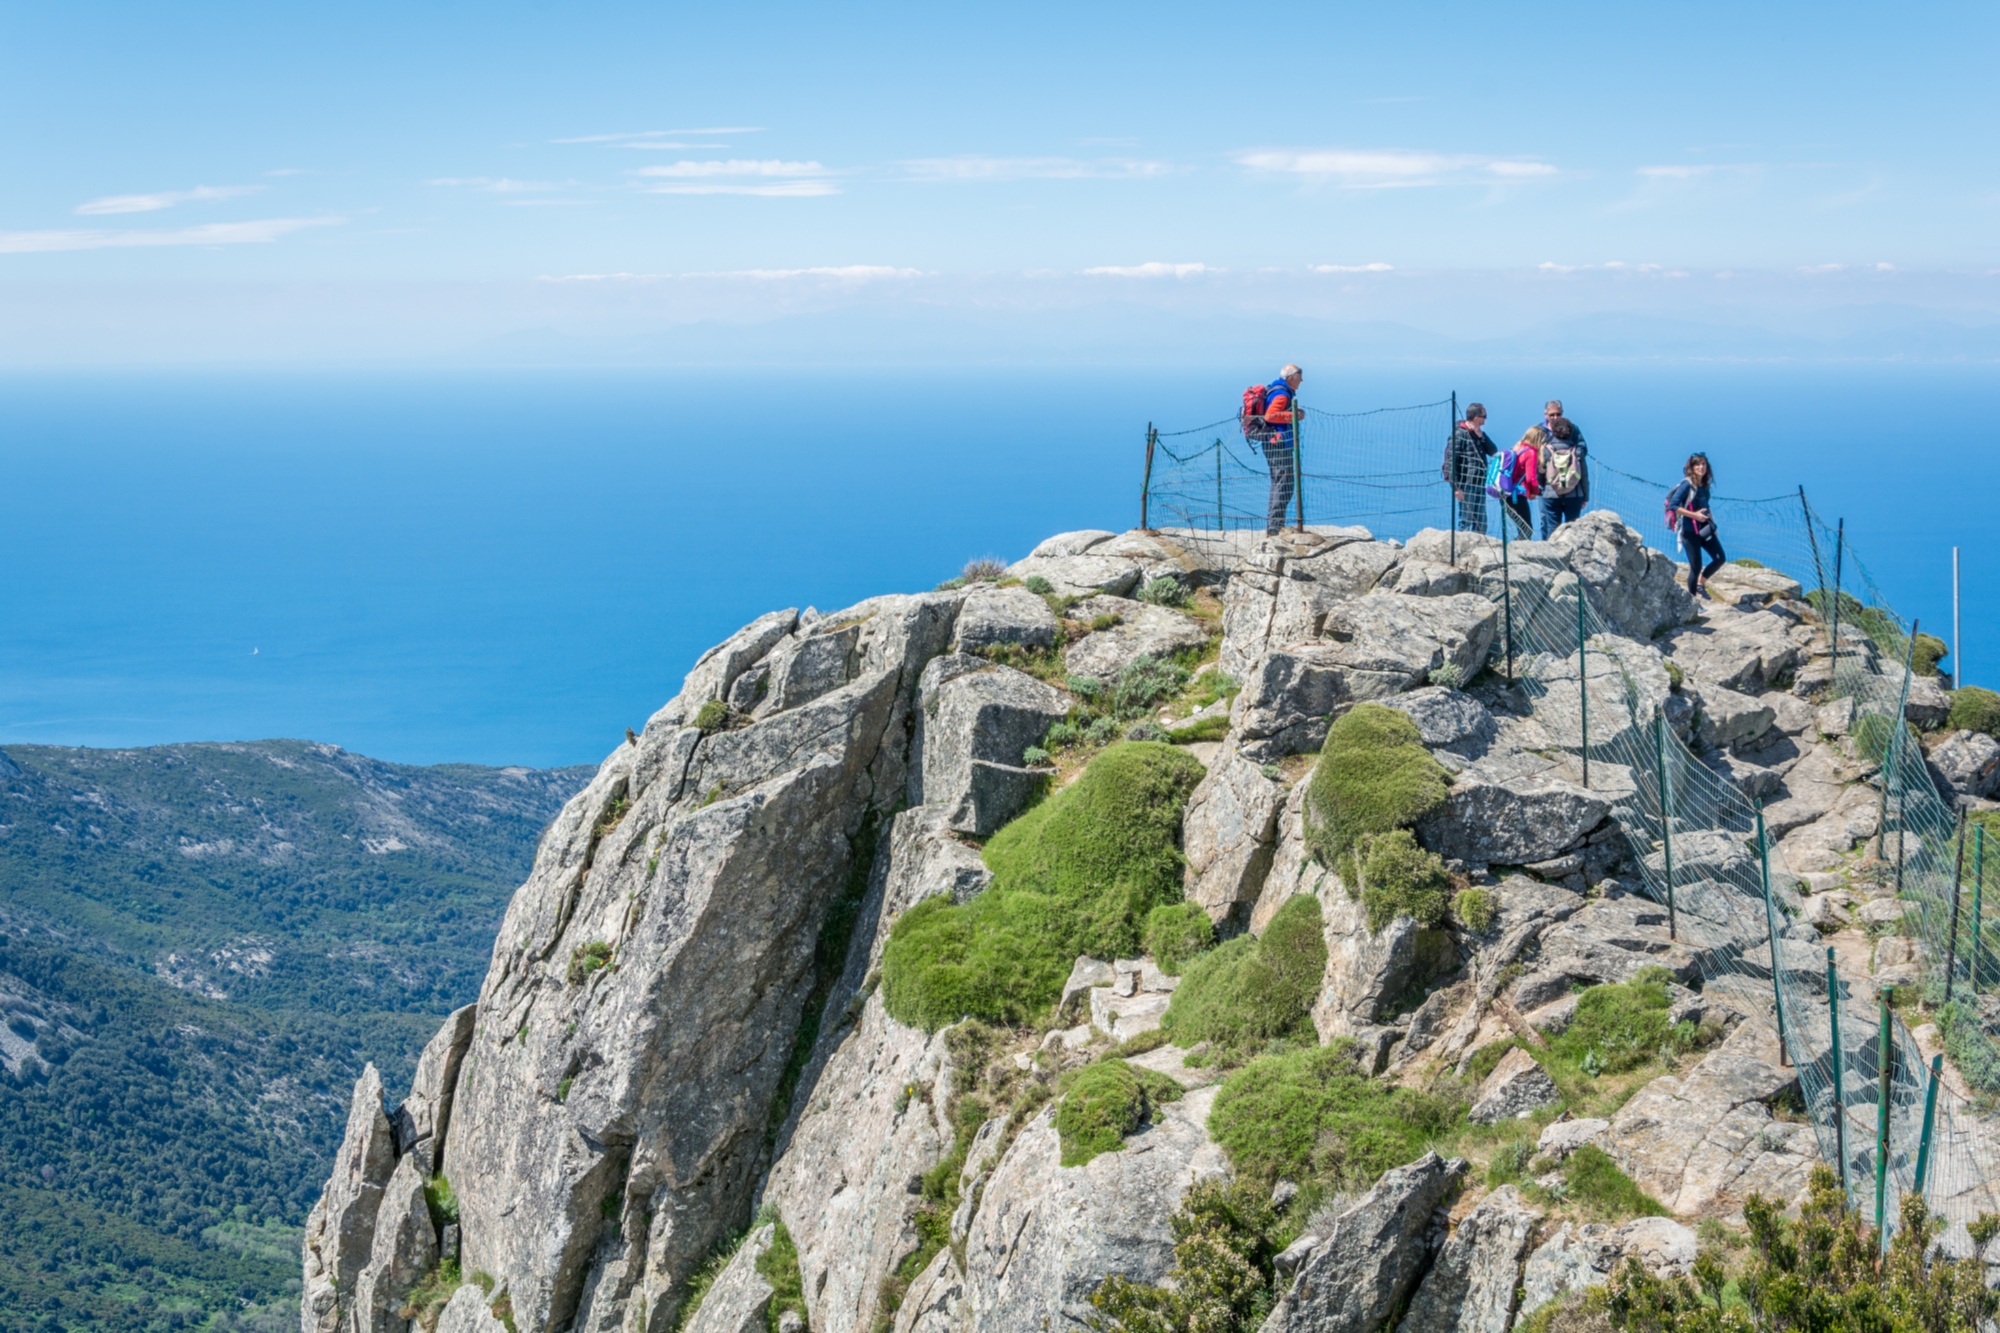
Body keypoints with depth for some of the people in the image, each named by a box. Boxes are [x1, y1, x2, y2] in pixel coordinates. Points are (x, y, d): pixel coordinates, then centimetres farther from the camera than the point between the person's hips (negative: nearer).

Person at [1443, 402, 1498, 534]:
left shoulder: (1479, 434, 15)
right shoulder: (1460, 434, -9)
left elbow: (1493, 451, 7)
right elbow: (1451, 461, -15)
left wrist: (1480, 435, -5)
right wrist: (1455, 487, -20)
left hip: (1479, 484, 8)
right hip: (1466, 485, -8)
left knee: (1481, 523, 10)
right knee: (1465, 521, -5)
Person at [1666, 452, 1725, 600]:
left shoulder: (1704, 485, 8)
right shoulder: (1687, 484, -12)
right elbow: (1672, 506, -18)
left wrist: (1711, 520, 13)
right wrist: (1694, 515, -22)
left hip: (1704, 529, 7)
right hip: (1689, 531, -7)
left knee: (1720, 558, 0)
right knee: (1696, 566, -4)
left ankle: (1701, 583, 21)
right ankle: (1691, 598, 12)